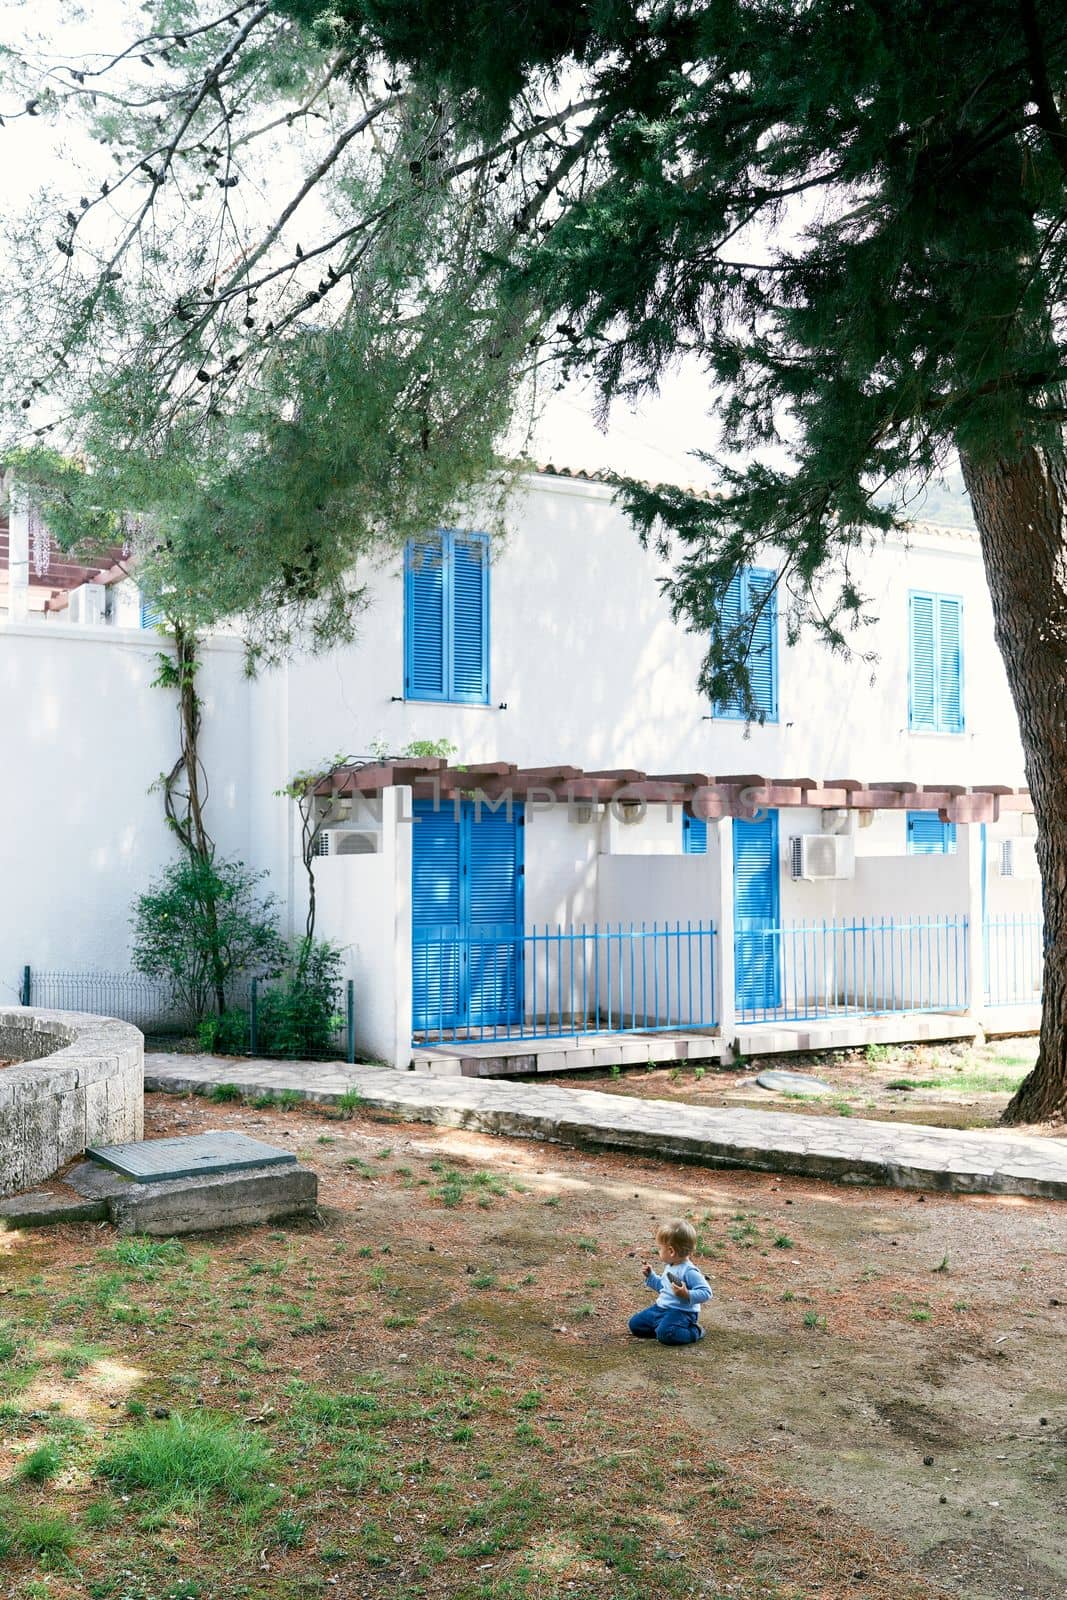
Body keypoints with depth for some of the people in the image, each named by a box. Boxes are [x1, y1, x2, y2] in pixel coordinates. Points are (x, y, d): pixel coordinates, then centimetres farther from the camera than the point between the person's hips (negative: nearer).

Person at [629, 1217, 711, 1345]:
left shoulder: (689, 1271, -21)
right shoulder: (669, 1266, 9)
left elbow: (706, 1292, -25)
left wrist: (687, 1295, -37)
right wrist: (650, 1276, 15)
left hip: (681, 1312, -9)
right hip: (661, 1308, 9)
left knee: (665, 1334, -34)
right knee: (635, 1324, 3)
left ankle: (694, 1332, -9)